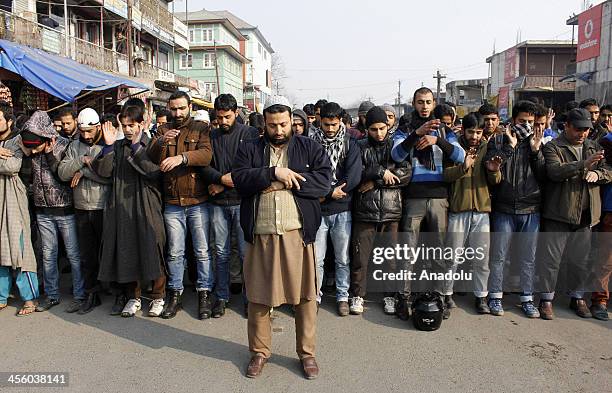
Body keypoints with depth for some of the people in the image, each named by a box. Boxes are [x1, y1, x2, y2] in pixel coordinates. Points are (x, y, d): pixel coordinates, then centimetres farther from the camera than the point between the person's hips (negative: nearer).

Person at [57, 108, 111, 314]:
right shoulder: (74, 146, 10)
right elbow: (62, 173, 0)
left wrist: (84, 170, -13)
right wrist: (82, 160, -13)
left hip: (104, 209, -5)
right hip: (82, 210, 5)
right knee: (87, 255, 12)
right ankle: (92, 294, 23)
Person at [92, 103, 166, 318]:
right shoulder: (117, 147, 12)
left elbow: (155, 171, -15)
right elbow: (103, 171, 1)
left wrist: (136, 147, -15)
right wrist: (108, 145, -8)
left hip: (147, 207, -4)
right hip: (122, 207, 4)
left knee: (151, 250, -1)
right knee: (126, 251, 7)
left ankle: (158, 297, 14)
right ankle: (133, 296, 21)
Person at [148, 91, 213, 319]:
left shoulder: (201, 128, 2)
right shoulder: (164, 130, 12)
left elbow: (206, 154, -17)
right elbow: (150, 159, -1)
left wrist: (181, 157, -33)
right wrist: (160, 142, -20)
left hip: (198, 201, -3)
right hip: (172, 203, 3)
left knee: (203, 251, 4)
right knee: (174, 252, 11)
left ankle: (204, 294, 17)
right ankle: (175, 294, 24)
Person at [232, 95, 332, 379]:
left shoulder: (310, 148, 7)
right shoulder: (249, 149, 10)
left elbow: (324, 180, -7)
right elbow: (240, 179, -6)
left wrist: (283, 183, -11)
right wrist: (274, 172, -16)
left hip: (298, 233, -1)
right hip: (260, 235, 1)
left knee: (305, 294, 5)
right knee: (258, 295, 9)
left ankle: (307, 352, 24)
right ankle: (260, 351, 29)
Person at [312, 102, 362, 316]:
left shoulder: (350, 143, 2)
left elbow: (354, 176, -10)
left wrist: (328, 193, -13)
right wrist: (332, 191, -10)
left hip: (342, 209, 0)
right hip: (318, 210, 0)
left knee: (343, 259, 10)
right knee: (316, 259, 4)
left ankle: (343, 296, 25)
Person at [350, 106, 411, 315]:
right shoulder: (360, 147, 7)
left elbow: (407, 173, -7)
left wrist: (375, 180, -10)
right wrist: (380, 172, -15)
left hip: (391, 211, 1)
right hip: (365, 210, 0)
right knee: (360, 255, 2)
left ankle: (390, 295, 23)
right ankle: (357, 295, 18)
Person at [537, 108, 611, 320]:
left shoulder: (593, 147, 14)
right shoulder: (553, 147, -4)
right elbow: (554, 171, -21)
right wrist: (583, 165, -33)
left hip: (585, 215, 5)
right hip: (558, 213, -5)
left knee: (581, 260, 15)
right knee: (551, 259, 1)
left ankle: (577, 297, 30)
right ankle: (546, 298, 13)